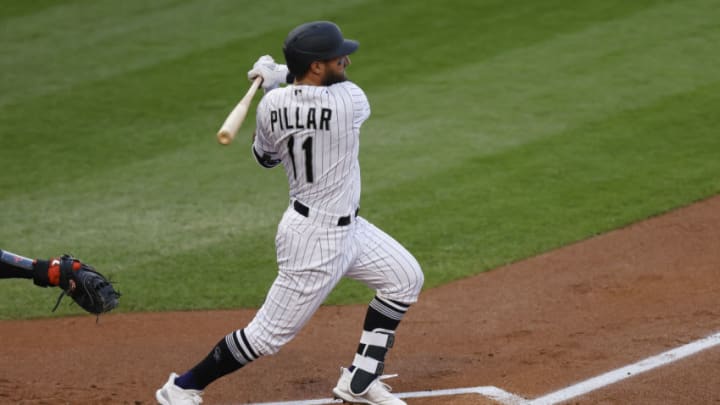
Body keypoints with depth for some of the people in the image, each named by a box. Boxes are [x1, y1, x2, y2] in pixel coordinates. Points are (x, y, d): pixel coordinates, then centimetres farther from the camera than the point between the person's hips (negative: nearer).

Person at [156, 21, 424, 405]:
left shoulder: (271, 105, -7)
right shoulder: (350, 100, -24)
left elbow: (266, 157, 11)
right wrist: (283, 76, 3)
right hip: (316, 240, -9)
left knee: (405, 279, 19)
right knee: (269, 334, 1)